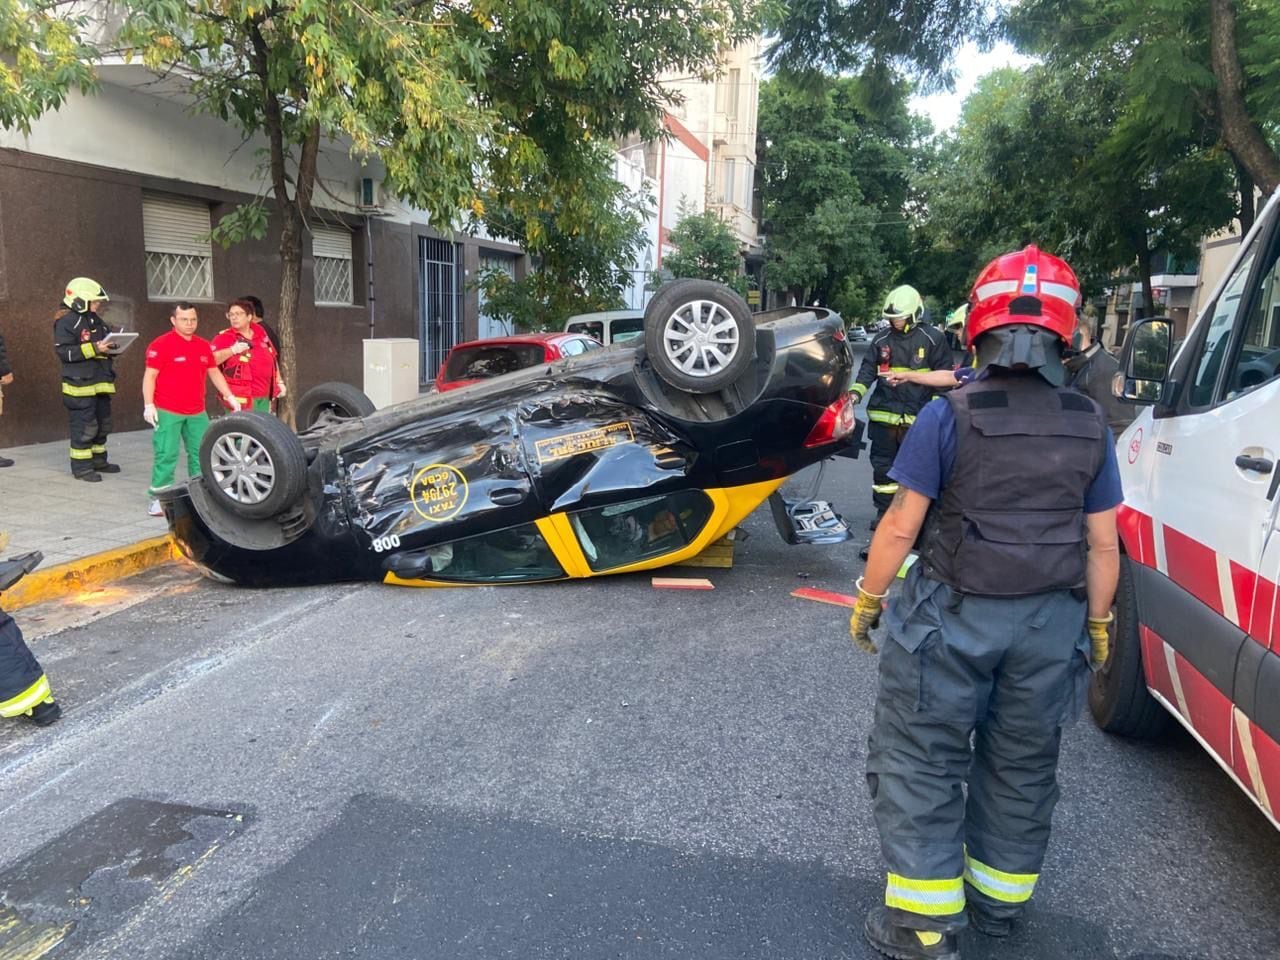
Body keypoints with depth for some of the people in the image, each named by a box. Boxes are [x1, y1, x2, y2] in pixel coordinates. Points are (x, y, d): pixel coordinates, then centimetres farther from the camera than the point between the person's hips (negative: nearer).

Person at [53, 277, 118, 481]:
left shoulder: (96, 320, 16)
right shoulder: (67, 322, -10)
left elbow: (105, 344, 25)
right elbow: (63, 351, -17)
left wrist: (112, 347, 1)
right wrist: (93, 349, -23)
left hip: (100, 382, 9)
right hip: (80, 384, -8)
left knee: (102, 423, 14)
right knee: (84, 426, -6)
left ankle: (98, 460, 26)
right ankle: (81, 466, 1)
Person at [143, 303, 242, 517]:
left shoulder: (204, 346, 13)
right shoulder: (160, 345, -6)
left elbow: (214, 373, 22)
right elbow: (149, 376, -7)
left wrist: (230, 397, 18)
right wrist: (148, 405, -13)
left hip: (197, 413, 6)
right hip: (167, 413, -6)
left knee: (200, 453, 10)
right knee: (166, 455, -6)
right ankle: (158, 498, 0)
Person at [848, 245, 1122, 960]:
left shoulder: (949, 416, -13)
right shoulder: (1091, 426, -1)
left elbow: (902, 525, -13)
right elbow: (1103, 543, 3)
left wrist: (868, 599, 1)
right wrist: (1098, 623, 16)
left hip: (956, 616, -4)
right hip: (1050, 624, 5)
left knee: (921, 761, 8)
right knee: (1022, 767, 19)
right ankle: (1000, 902, 35)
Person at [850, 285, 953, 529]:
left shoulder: (932, 339, -3)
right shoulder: (881, 339, 7)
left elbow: (943, 376, 0)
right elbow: (868, 369, 8)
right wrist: (857, 392, -9)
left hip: (917, 417, -3)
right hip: (883, 414, 3)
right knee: (882, 464, 8)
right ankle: (883, 511, 18)